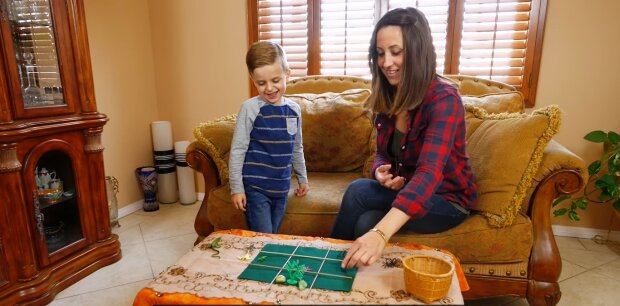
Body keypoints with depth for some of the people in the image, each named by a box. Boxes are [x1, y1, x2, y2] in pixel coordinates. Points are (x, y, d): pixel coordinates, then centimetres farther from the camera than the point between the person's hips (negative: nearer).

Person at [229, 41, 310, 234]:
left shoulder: (294, 109, 3)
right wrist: (236, 188, -11)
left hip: (281, 188, 5)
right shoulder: (250, 108, -12)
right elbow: (237, 150, -10)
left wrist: (302, 178, 18)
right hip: (255, 187, -5)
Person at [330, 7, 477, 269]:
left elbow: (429, 173, -38)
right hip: (404, 190, 5)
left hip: (446, 200, -5)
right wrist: (381, 172, -19)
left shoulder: (443, 99, -24)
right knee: (366, 223, -28)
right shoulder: (388, 97, -3)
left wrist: (380, 234, -51)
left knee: (357, 192, -27)